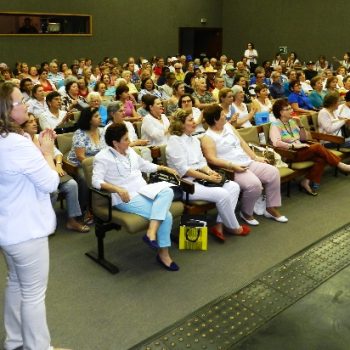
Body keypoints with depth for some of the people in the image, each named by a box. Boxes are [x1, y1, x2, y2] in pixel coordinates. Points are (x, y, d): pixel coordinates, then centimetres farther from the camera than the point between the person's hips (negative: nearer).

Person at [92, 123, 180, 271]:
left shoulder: (130, 151, 16)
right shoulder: (102, 157, -6)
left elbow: (145, 165, 30)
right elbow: (96, 181, -16)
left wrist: (165, 168, 23)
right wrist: (118, 189, -28)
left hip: (143, 191, 7)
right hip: (126, 198, -7)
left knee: (167, 191, -26)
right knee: (165, 215, -24)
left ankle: (151, 232, -30)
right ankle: (163, 253, -11)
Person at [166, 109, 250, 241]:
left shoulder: (195, 140, 17)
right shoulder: (174, 141, -9)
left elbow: (201, 162, 15)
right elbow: (183, 170, -16)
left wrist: (210, 172, -8)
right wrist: (208, 177, -17)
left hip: (199, 179, 9)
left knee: (233, 186, -9)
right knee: (222, 194, -24)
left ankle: (220, 225, -12)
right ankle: (233, 227, -1)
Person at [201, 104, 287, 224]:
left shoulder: (228, 126, 14)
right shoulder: (208, 137, -9)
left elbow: (242, 142, 17)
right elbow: (211, 159, -18)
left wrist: (255, 157, 10)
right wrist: (232, 166, -25)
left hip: (248, 163, 8)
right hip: (232, 169, -8)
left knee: (273, 172, -8)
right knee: (254, 184, -31)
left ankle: (271, 208, 3)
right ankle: (246, 212, -4)